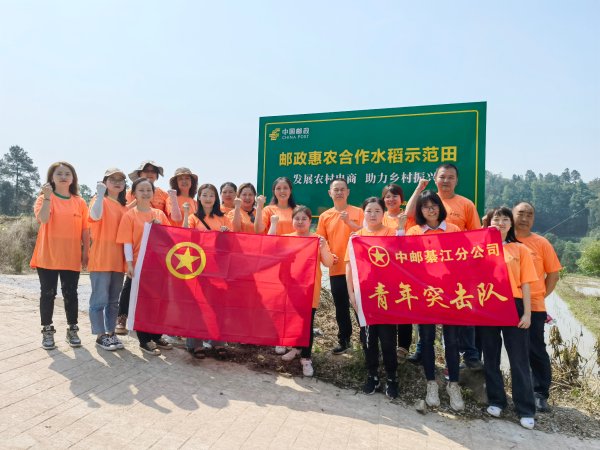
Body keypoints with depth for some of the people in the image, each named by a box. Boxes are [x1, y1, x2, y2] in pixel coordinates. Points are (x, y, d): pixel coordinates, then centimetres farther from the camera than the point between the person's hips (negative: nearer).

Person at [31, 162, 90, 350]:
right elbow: (42, 219, -19)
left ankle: (72, 329, 19)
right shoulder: (44, 198, 0)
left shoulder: (80, 202, 5)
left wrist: (86, 252, 2)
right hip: (47, 256, -1)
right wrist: (47, 196, -23)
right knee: (48, 294, 6)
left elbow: (85, 230, 6)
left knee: (70, 293, 7)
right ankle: (47, 331, 17)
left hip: (71, 257, 1)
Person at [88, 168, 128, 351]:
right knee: (100, 299, -2)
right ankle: (100, 335, 8)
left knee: (113, 300, 12)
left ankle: (111, 333, 21)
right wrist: (100, 193, -28)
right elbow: (95, 216, -26)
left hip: (118, 259, 7)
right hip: (101, 259, -6)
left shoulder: (124, 206, 16)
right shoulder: (100, 199, -2)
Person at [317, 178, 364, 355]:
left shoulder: (357, 212, 0)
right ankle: (344, 340, 25)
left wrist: (349, 222, -19)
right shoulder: (325, 216, 7)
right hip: (336, 269, 3)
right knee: (341, 307, 11)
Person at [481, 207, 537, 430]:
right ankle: (496, 401, 24)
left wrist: (527, 312, -3)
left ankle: (526, 410, 14)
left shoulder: (520, 250, 5)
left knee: (519, 359, 3)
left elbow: (525, 284, 2)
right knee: (491, 357, 10)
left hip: (513, 306, -1)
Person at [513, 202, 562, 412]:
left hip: (533, 307, -1)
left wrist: (541, 296, 2)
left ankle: (540, 394, 18)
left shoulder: (541, 243, 3)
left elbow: (553, 274, 6)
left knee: (536, 351, 4)